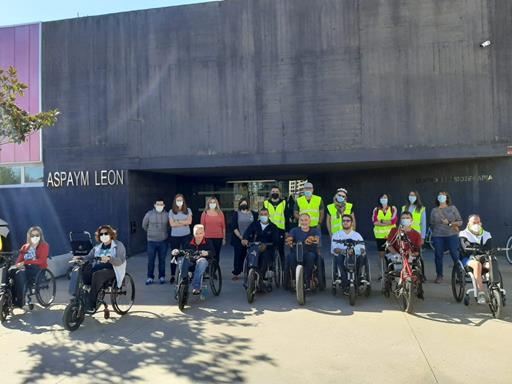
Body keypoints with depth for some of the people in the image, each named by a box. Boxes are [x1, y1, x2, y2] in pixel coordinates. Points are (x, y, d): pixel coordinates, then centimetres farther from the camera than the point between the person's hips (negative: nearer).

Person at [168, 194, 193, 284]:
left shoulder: (188, 210, 5)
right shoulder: (171, 211, 4)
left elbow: (189, 221, -7)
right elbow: (172, 224, -8)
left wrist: (178, 221, -10)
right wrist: (184, 223, -8)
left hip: (186, 236, 0)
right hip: (174, 236, 0)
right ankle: (172, 275, 12)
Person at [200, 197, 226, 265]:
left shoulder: (220, 213, 7)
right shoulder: (204, 213, 4)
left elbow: (223, 226, 8)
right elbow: (202, 226, 5)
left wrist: (224, 238, 6)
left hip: (218, 237, 1)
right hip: (208, 238, -1)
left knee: (217, 255, 5)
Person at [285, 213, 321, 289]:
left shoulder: (315, 230, 8)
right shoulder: (294, 230, 13)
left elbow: (317, 238, -14)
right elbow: (289, 238, -6)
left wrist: (314, 240, -37)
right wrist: (289, 241, -30)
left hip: (311, 253, -1)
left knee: (310, 256, -35)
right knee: (290, 256, -31)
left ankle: (308, 280, -19)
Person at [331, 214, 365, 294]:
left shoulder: (357, 235, 23)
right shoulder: (336, 235, 19)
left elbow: (362, 247, 10)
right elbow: (333, 249, 3)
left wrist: (362, 250, -16)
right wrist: (342, 251, -18)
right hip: (341, 258, -1)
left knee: (363, 257, -32)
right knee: (339, 257, -36)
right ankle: (345, 285, -35)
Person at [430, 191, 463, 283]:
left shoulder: (453, 208, 8)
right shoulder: (434, 210, 12)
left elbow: (460, 222, 3)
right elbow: (432, 224, 14)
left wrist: (449, 223, -10)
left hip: (452, 235, -1)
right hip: (438, 236, 2)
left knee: (455, 255, -6)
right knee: (438, 256, 3)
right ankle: (439, 275, 15)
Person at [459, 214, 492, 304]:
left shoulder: (486, 235, 18)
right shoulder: (464, 234, 7)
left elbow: (489, 249, 2)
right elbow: (466, 248, -11)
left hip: (484, 258, 3)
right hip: (468, 259, -3)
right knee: (477, 264, -36)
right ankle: (481, 293, -38)